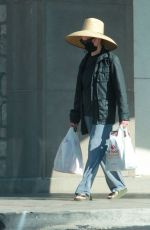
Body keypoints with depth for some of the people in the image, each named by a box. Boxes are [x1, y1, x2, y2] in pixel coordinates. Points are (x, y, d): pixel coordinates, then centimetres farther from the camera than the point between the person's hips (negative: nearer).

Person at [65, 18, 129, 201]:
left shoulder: (111, 60, -5)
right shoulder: (85, 62, 14)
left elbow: (120, 89, -9)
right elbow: (79, 91, 18)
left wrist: (124, 117, -15)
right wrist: (74, 118, 16)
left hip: (104, 115, -7)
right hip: (88, 115, 7)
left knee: (95, 151, -11)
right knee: (101, 153, 8)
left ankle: (84, 190, -12)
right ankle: (118, 186, 19)